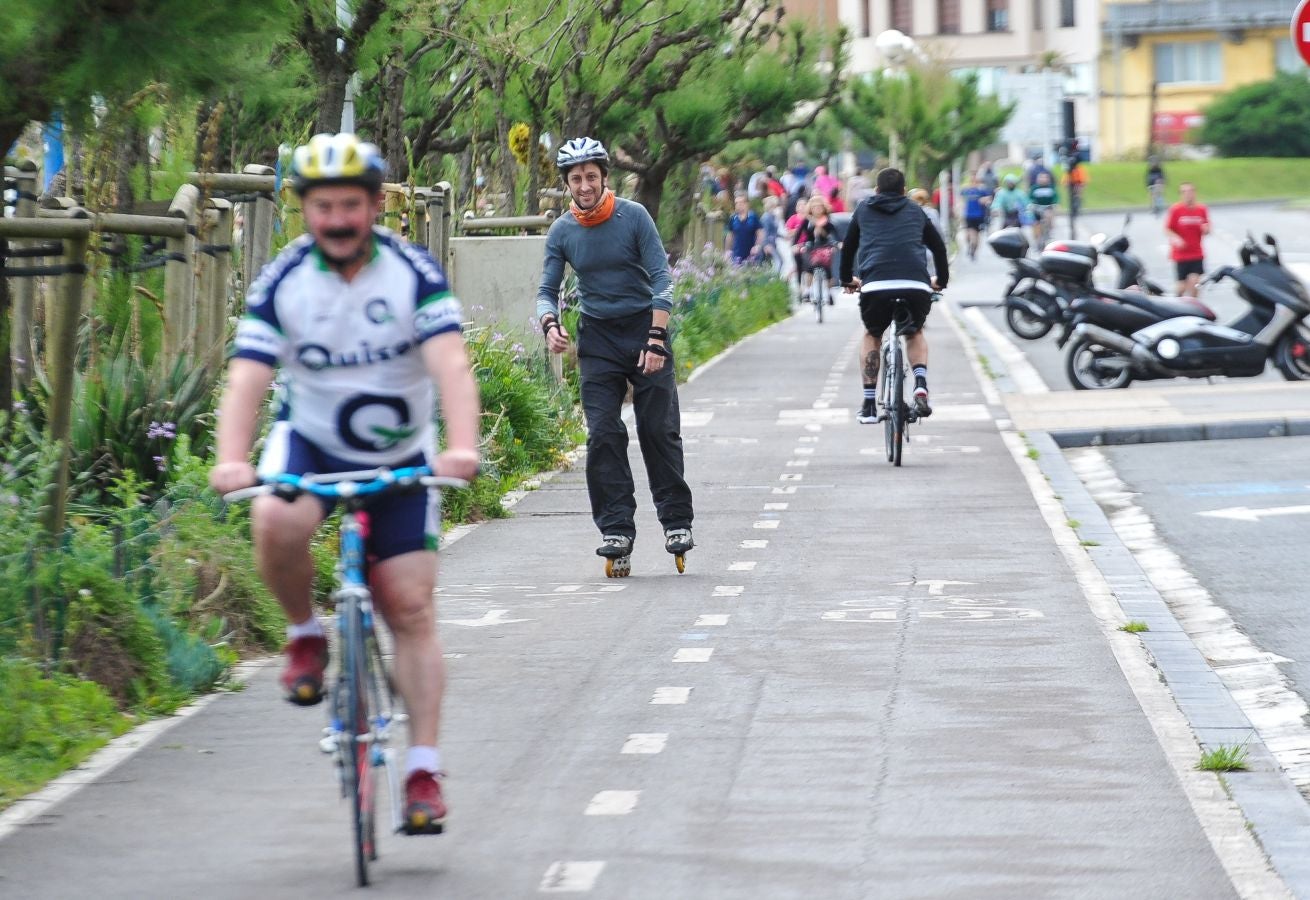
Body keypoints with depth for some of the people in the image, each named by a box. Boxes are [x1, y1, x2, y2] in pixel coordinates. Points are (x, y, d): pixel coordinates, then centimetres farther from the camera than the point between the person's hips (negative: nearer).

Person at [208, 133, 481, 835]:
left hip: (400, 455, 0)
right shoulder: (281, 283, -14)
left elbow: (451, 366, -28)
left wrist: (462, 447, -46)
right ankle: (304, 637, -5)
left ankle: (424, 772, -1)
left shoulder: (413, 272, -16)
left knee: (411, 610, -6)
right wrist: (232, 460, -41)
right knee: (276, 523, -33)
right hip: (310, 441, 0)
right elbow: (246, 380, -22)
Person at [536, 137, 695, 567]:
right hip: (598, 338, 2)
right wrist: (551, 326, -20)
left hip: (644, 326, -2)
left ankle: (677, 521, 8)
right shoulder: (561, 232, -2)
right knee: (603, 434, -7)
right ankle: (616, 528, -4)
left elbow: (661, 278, -10)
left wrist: (656, 339, -19)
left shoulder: (633, 216, -9)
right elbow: (548, 289, 2)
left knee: (660, 430, -2)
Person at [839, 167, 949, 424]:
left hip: (876, 286, -1)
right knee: (915, 333, 29)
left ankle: (869, 404, 15)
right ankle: (921, 385, 3)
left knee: (871, 336, 27)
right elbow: (938, 246, 33)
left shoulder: (864, 210, 24)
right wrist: (941, 280, 48)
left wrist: (847, 279, 48)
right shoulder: (915, 211, 25)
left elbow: (848, 246, 32)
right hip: (917, 285, 1)